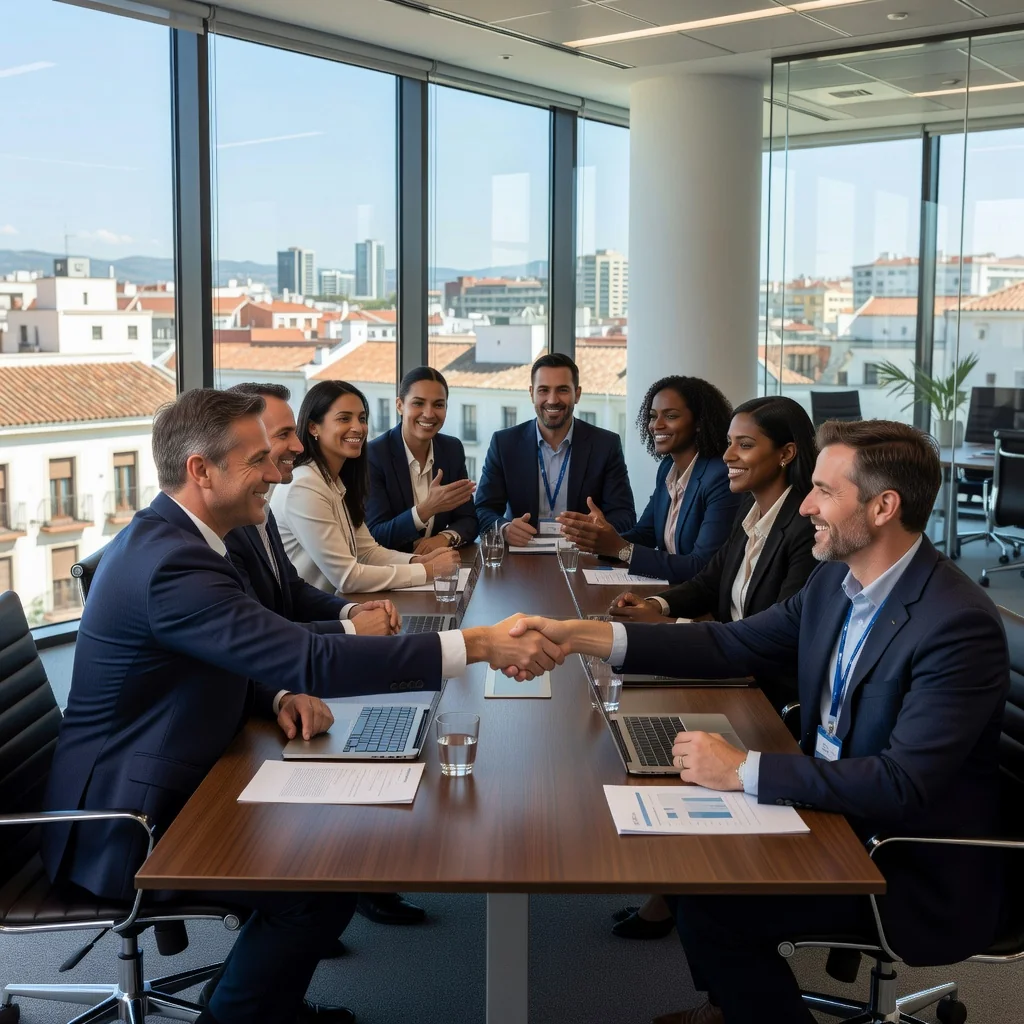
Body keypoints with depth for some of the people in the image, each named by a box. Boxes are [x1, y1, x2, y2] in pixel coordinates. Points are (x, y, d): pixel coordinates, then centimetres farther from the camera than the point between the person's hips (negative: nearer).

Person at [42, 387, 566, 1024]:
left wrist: (280, 698, -7)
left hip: (158, 788, 10)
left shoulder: (164, 538, 6)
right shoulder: (170, 562, -27)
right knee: (325, 887, -14)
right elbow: (312, 660, -34)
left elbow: (233, 658, 16)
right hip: (126, 824, -10)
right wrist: (479, 645, -32)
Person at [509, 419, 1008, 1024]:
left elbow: (903, 785, -30)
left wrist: (744, 770, -28)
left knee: (710, 905, -14)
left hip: (916, 877, -8)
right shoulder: (836, 580, -1)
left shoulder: (960, 624, -26)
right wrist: (580, 636, -9)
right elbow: (733, 645, 0)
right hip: (835, 808, 8)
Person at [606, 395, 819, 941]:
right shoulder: (752, 511, 8)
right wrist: (658, 604, -8)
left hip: (777, 691, -8)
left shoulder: (808, 528, -20)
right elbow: (710, 583, 14)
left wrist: (669, 627, -23)